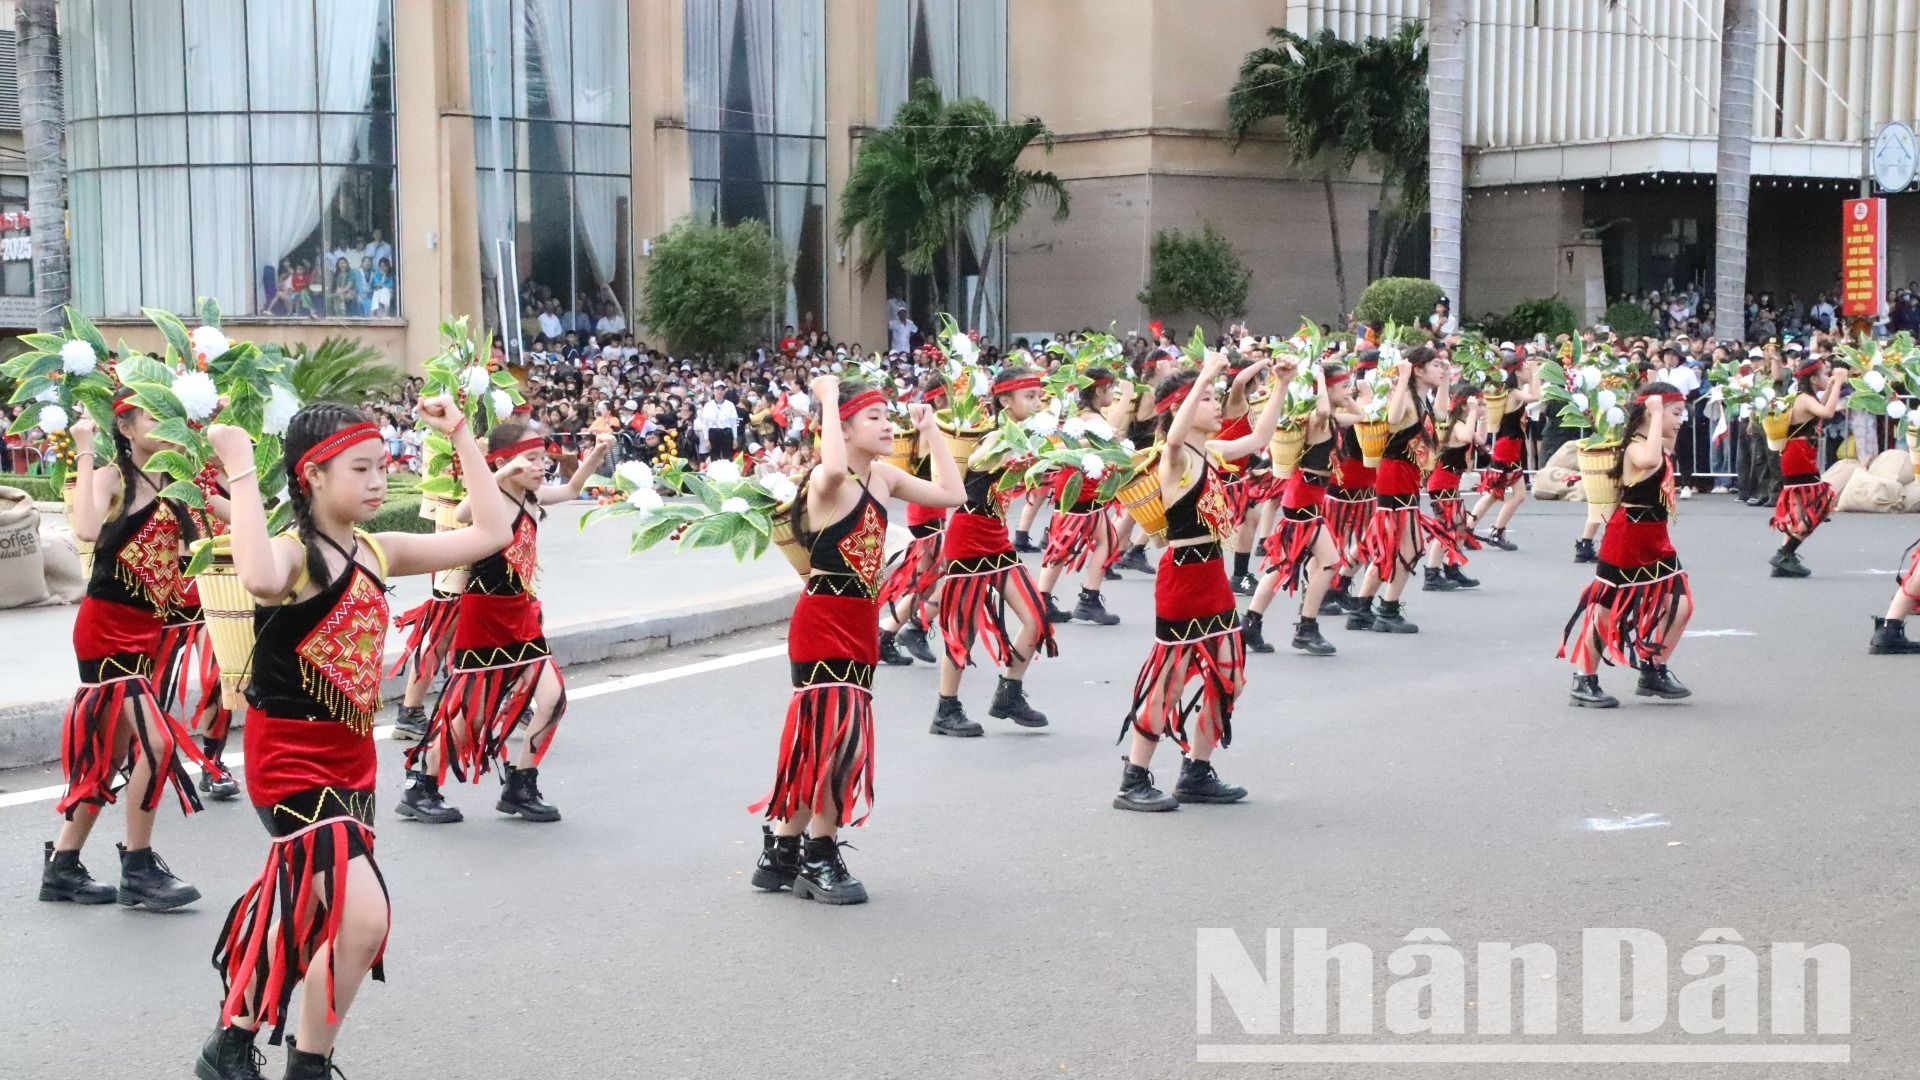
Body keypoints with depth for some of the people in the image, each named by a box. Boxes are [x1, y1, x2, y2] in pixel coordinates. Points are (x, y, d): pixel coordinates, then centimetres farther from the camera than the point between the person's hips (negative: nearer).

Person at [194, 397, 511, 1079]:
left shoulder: (377, 553, 4)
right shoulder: (291, 554, -19)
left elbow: (490, 533, 4)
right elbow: (259, 579, -46)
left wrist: (461, 438, 3)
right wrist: (240, 471, -39)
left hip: (350, 755, 8)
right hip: (290, 760, -8)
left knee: (306, 915, 20)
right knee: (362, 917, -17)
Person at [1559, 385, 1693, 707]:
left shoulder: (1661, 449, 10)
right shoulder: (1636, 448, -19)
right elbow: (1649, 460, -45)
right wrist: (1656, 415, -34)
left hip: (1656, 543, 9)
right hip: (1626, 542, -9)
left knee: (1680, 605, 4)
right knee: (1606, 611, 1)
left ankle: (1653, 673, 19)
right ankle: (1584, 681, 12)